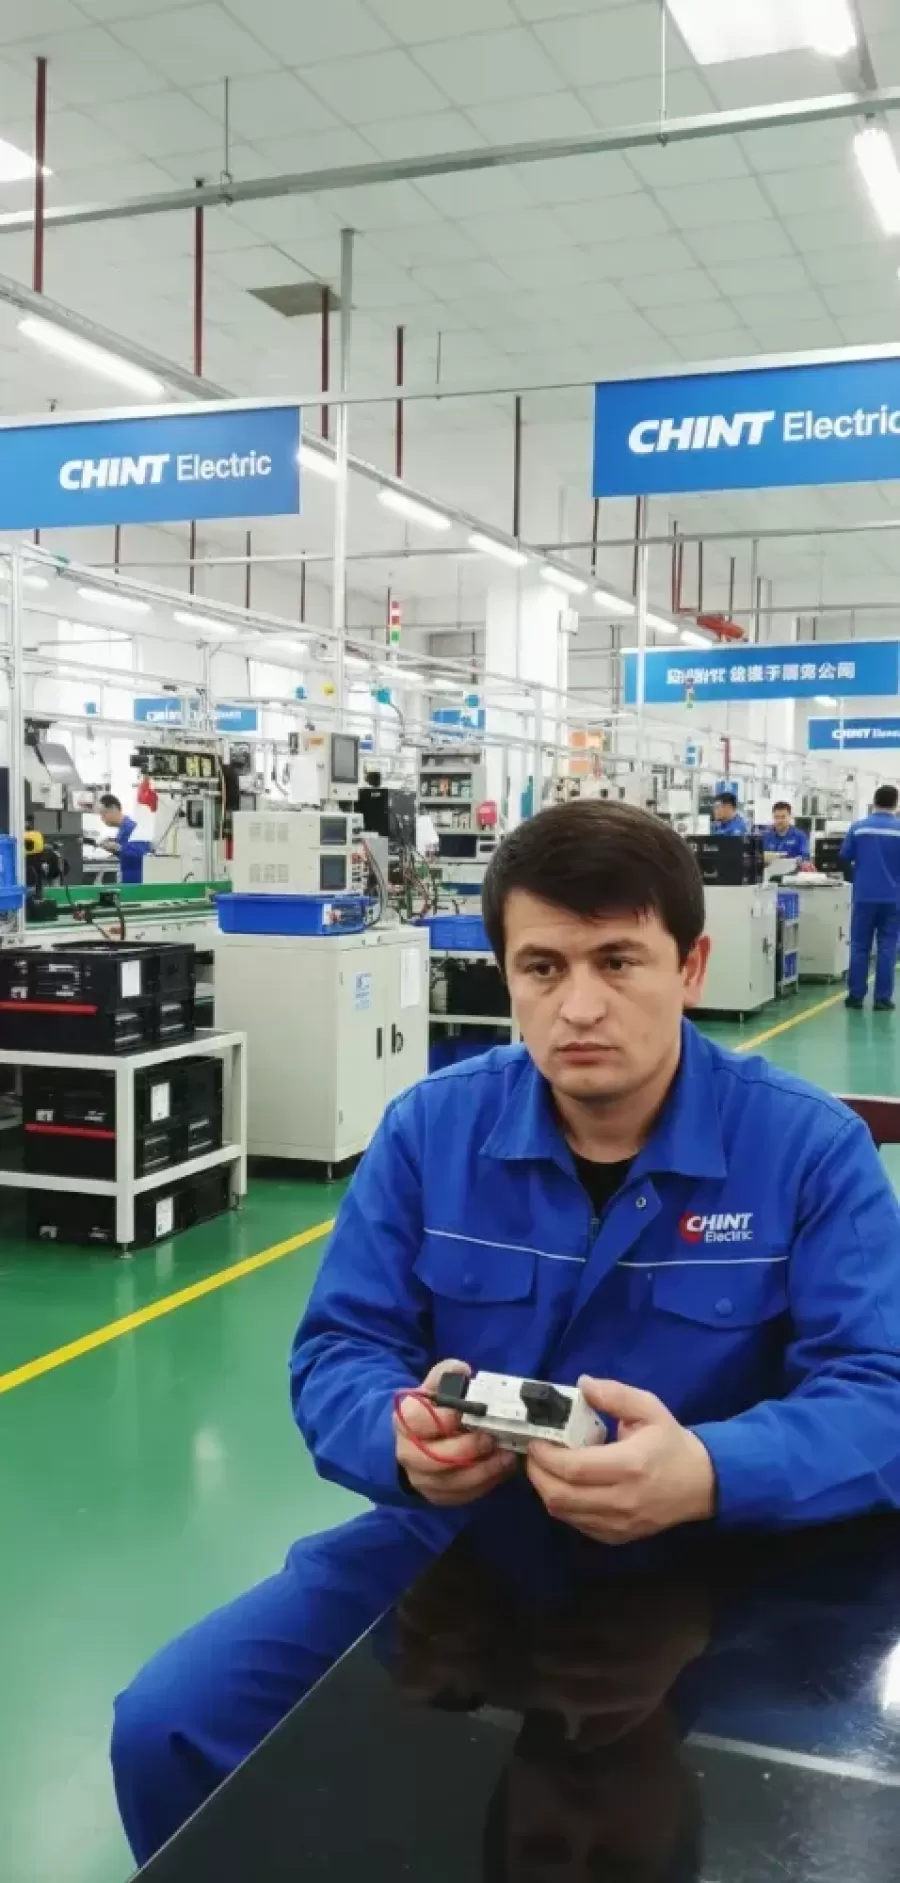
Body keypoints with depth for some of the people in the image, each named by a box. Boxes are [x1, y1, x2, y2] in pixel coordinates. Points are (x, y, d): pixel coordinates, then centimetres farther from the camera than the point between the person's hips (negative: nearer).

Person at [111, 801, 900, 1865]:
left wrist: (706, 1474, -38)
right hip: (454, 1545, 3)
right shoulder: (429, 1127, -4)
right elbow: (337, 1350, -3)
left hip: (707, 1575, -2)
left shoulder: (810, 1148, -11)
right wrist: (404, 1435, -27)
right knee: (166, 1727, -8)